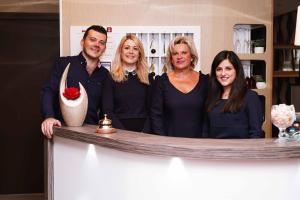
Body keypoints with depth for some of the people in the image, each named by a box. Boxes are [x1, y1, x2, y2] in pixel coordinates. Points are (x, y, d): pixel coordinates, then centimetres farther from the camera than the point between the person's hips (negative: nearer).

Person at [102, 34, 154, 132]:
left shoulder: (148, 78, 12)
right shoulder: (111, 79, 6)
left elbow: (151, 110, 8)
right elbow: (108, 111, 1)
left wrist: (145, 132, -6)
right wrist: (124, 133, -11)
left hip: (143, 130, 1)